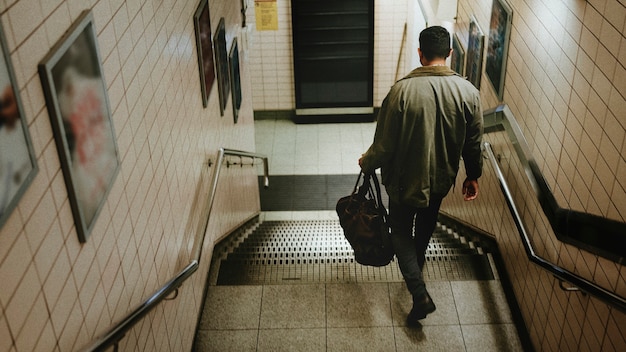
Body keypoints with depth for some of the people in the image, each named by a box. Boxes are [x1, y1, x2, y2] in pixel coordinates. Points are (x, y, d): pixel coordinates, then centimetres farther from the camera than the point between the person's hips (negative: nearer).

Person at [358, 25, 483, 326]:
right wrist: (473, 176, 13)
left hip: (406, 179, -4)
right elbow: (473, 143, -4)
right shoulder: (468, 92, -14)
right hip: (442, 178, 4)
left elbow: (385, 143, -19)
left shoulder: (402, 90, -24)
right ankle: (416, 266, 55)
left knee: (401, 232, 17)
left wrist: (367, 163, 2)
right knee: (426, 226, 30)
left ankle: (419, 293, 5)